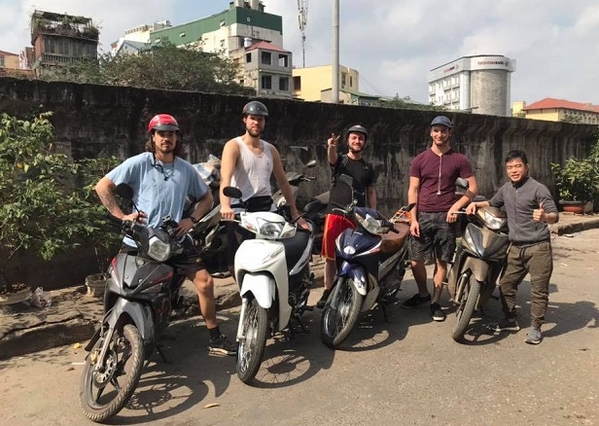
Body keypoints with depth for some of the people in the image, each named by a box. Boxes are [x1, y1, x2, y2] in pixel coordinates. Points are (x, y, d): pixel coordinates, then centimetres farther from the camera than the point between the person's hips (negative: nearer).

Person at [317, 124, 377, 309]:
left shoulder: (368, 167, 16)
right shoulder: (339, 160, 7)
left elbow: (371, 192, 18)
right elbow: (332, 157, -18)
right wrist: (331, 147, -42)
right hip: (335, 213, -2)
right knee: (331, 256, -2)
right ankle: (328, 291, 6)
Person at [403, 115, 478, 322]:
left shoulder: (459, 160, 5)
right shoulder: (420, 160, 7)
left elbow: (473, 188, 5)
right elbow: (413, 190, 4)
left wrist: (456, 206, -10)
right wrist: (413, 219, -4)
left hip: (446, 217, -1)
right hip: (423, 215, 1)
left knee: (442, 261, 3)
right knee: (416, 259, 0)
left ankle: (435, 302, 16)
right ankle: (423, 293, 24)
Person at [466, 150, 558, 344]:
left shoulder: (538, 189, -11)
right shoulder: (506, 189, 10)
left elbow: (555, 216, -16)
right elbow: (492, 203, 30)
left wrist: (544, 216, -39)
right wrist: (475, 204, 11)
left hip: (538, 247, -7)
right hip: (516, 248, 7)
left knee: (539, 289, 0)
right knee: (506, 284, 11)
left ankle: (535, 327, 13)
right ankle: (510, 320, 27)